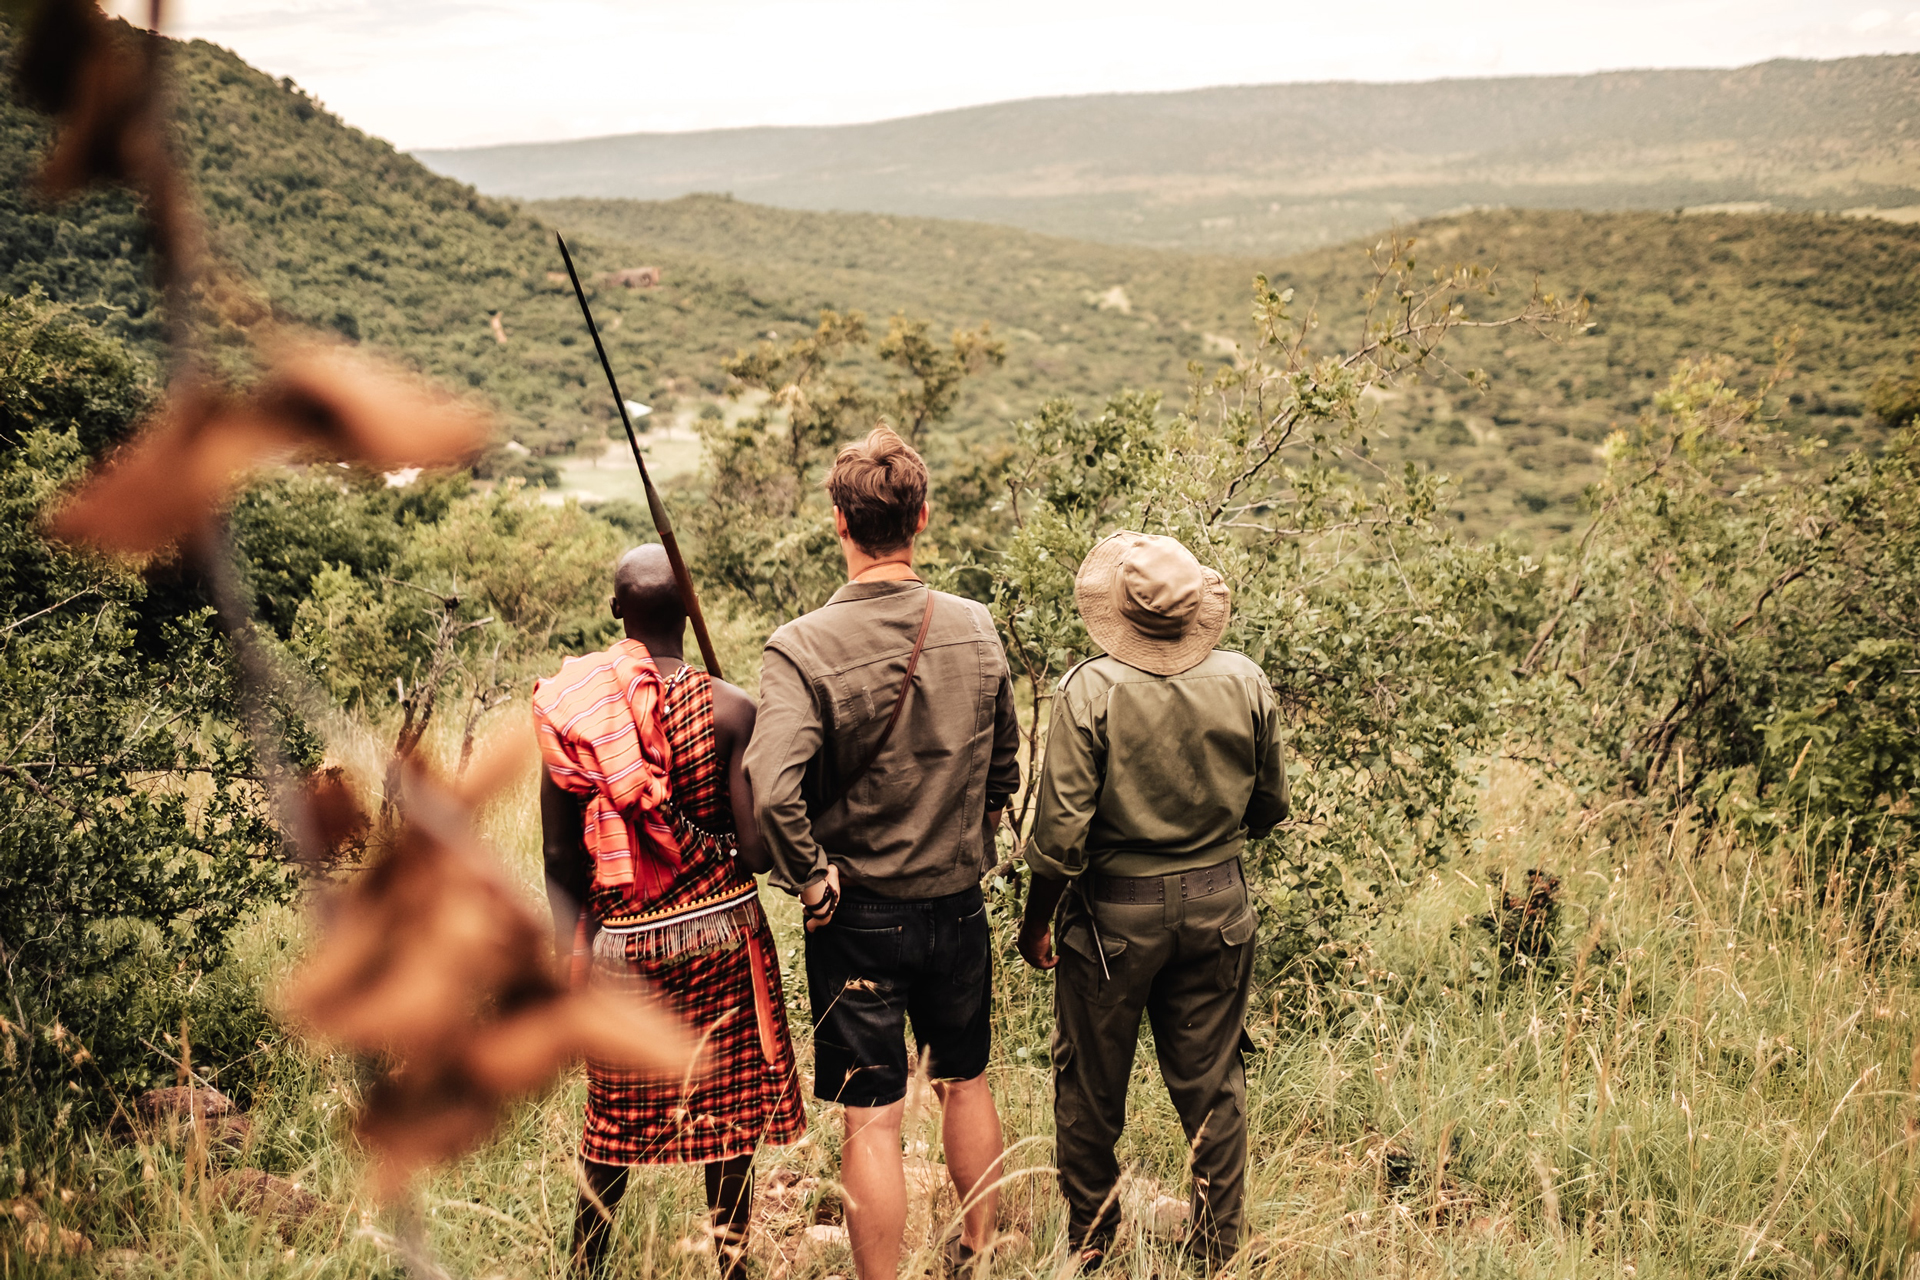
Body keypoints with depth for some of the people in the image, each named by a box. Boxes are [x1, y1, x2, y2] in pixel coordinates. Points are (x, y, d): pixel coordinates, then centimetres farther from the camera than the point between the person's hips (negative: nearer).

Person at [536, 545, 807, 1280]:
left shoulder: (569, 704, -6)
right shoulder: (729, 708, -12)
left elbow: (560, 853, -2)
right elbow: (756, 851, -14)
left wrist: (570, 948, 11)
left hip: (620, 938, 2)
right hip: (719, 931, -2)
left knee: (616, 1113, 18)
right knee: (727, 1110, 12)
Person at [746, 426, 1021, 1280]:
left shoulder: (803, 647, -19)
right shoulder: (977, 631, -5)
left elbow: (771, 791, -30)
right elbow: (1004, 772, 5)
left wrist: (813, 879, -15)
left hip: (859, 913, -4)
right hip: (960, 901, 4)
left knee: (872, 1120, 6)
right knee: (965, 1083, 22)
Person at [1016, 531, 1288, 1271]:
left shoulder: (1090, 692, -17)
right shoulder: (1245, 684, -6)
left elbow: (1061, 831, -17)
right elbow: (1270, 808, 5)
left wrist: (1037, 920, -2)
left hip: (1114, 911, -3)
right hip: (1217, 905, 3)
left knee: (1091, 1088, 15)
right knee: (1213, 1085, 16)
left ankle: (1091, 1247, 29)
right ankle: (1219, 1250, 27)